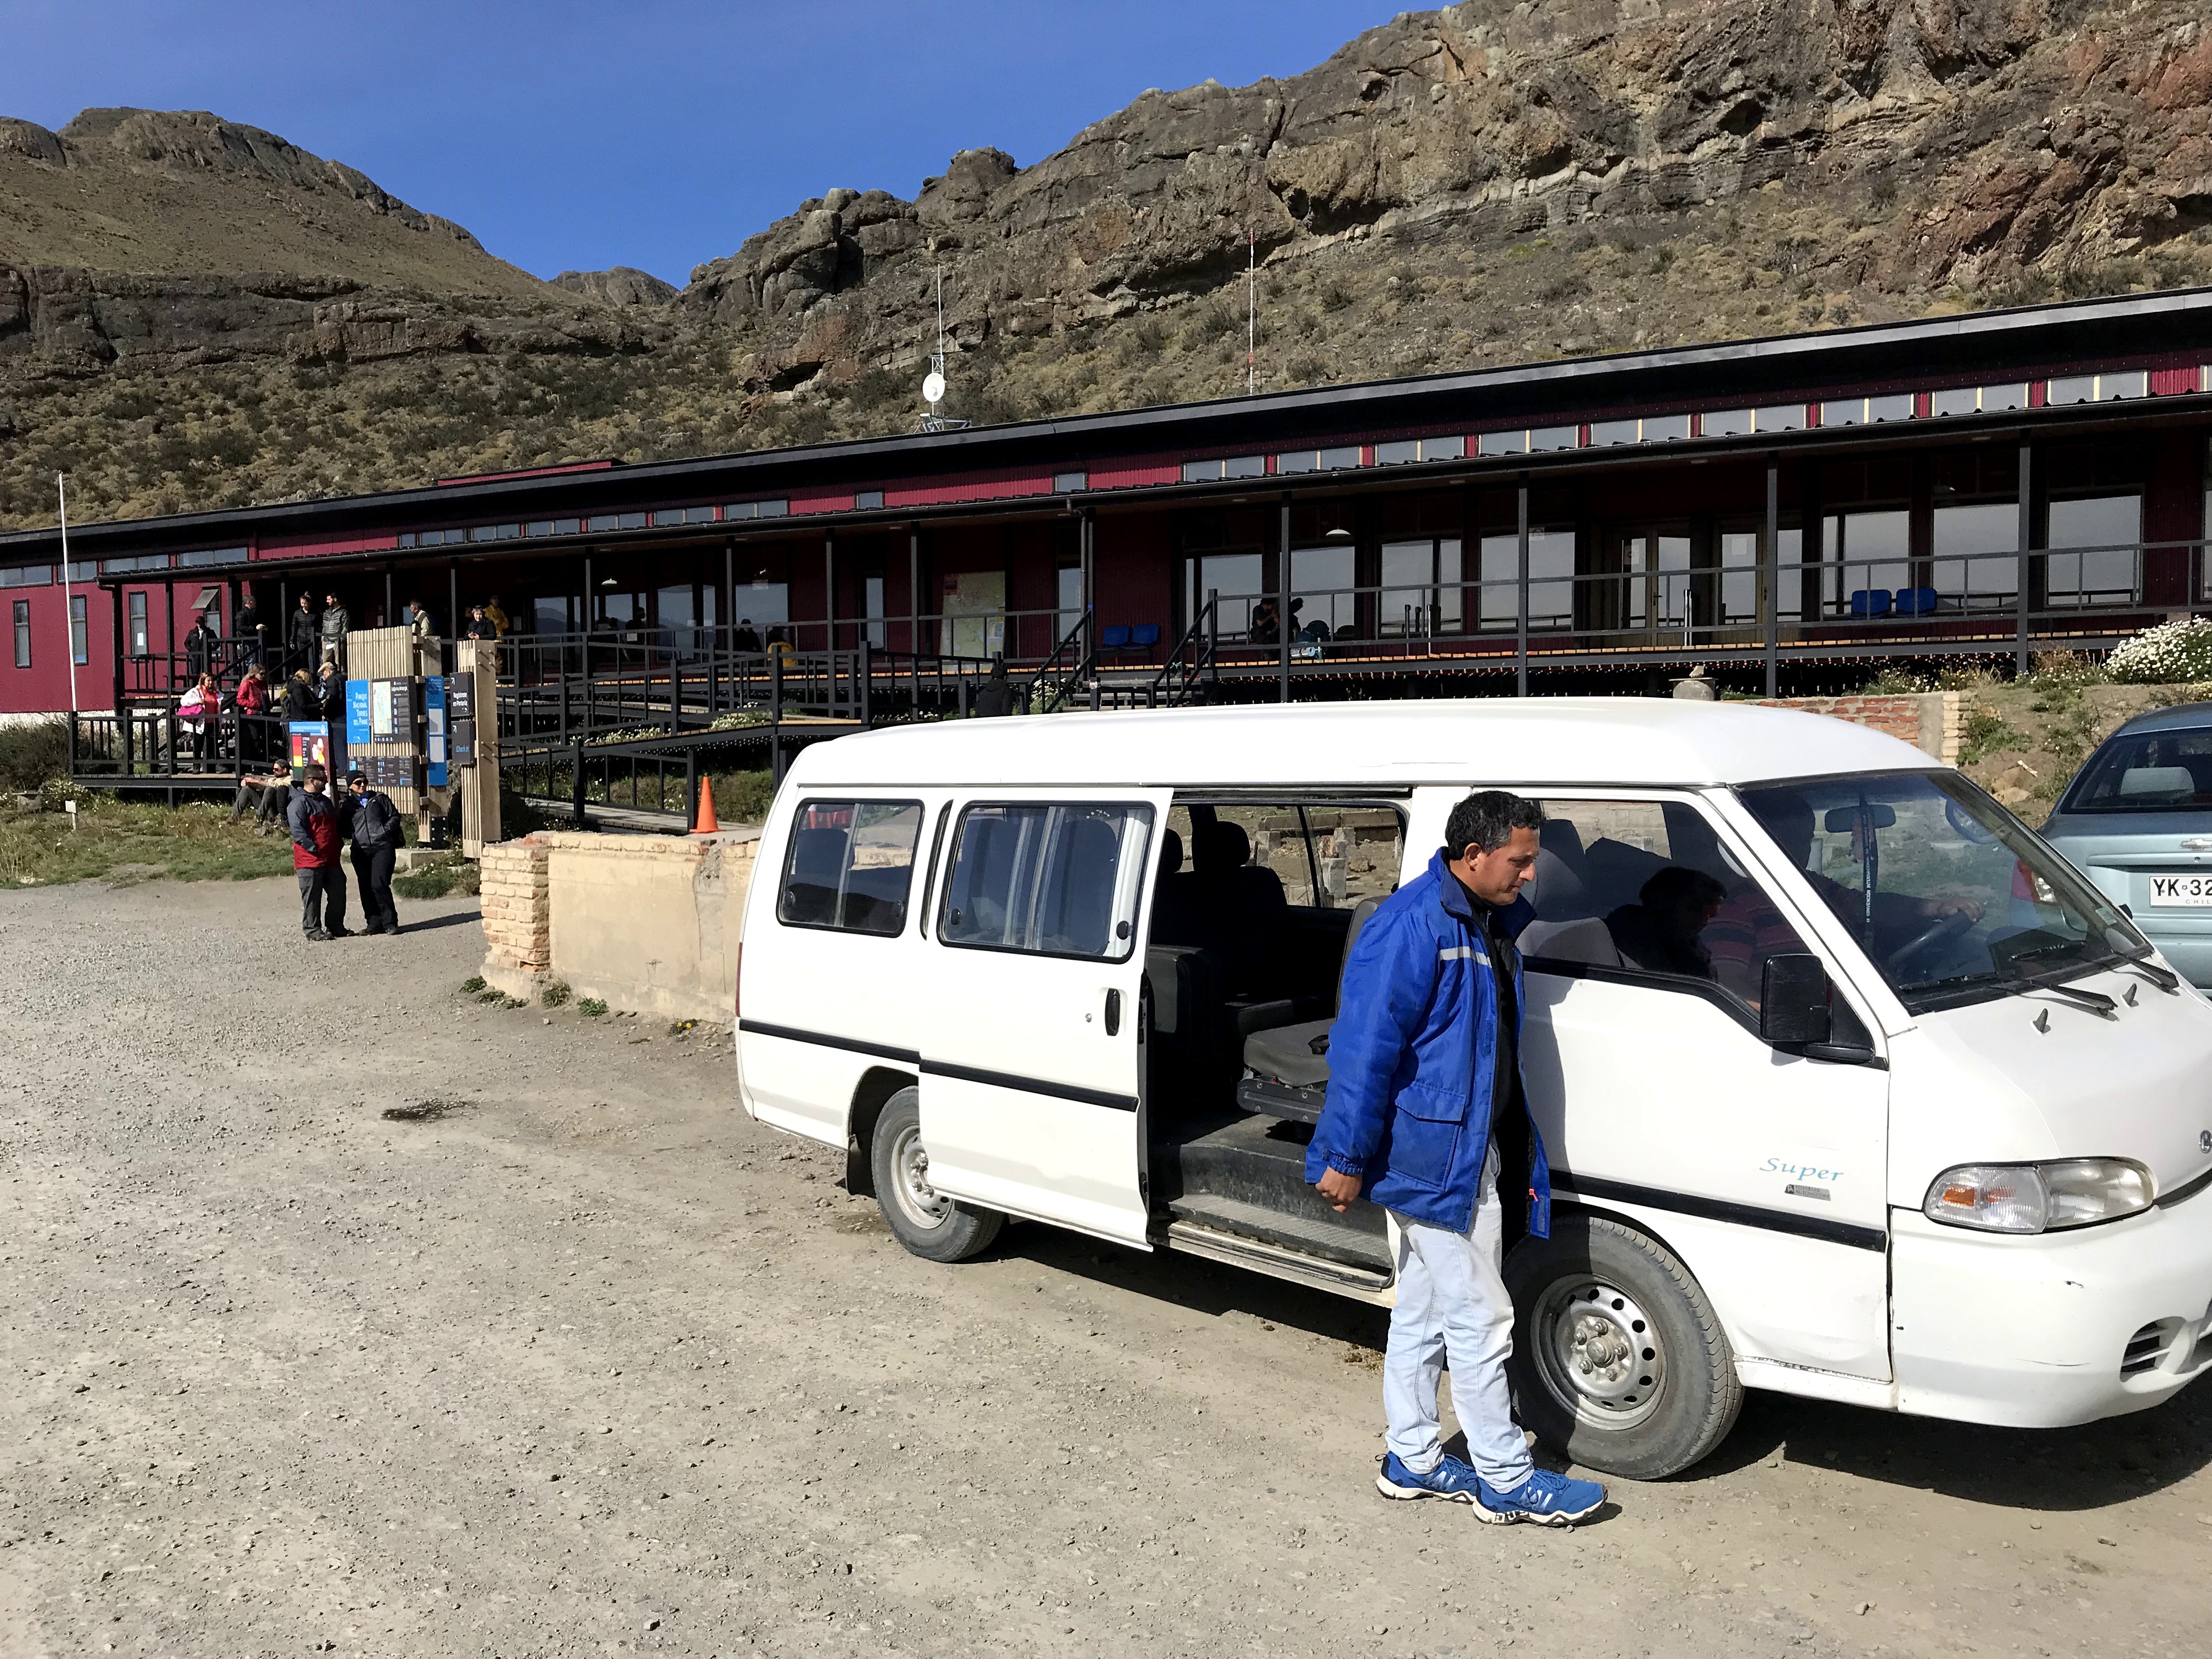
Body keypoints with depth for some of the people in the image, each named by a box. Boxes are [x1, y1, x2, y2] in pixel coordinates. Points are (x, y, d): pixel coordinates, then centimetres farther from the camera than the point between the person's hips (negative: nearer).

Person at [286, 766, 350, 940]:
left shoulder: (324, 801, 19)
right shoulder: (299, 803, -10)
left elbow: (336, 824, 29)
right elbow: (297, 831, -18)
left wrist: (337, 846, 16)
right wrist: (315, 849, -21)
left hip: (331, 860, 8)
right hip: (310, 860, -8)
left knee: (338, 893, 10)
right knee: (312, 897, -1)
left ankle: (335, 926, 22)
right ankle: (312, 929, 7)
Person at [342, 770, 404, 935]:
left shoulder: (380, 798, 8)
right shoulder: (347, 806, 13)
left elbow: (395, 816, 9)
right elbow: (342, 828, 19)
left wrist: (384, 831, -5)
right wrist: (353, 835, -1)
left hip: (382, 847, -3)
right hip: (361, 851, 3)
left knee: (379, 884, -15)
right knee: (366, 888, 3)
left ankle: (390, 922, -7)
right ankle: (374, 923, 12)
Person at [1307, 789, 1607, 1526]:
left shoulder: (1490, 922, 11)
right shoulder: (1411, 926, -20)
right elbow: (1365, 1046, -22)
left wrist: (1520, 1160, 23)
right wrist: (1346, 1159, -21)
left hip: (1467, 1153, 10)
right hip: (1436, 1157, -10)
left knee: (1423, 1314, 17)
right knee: (1480, 1321, 1)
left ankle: (1411, 1460, 29)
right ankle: (1507, 1480, 15)